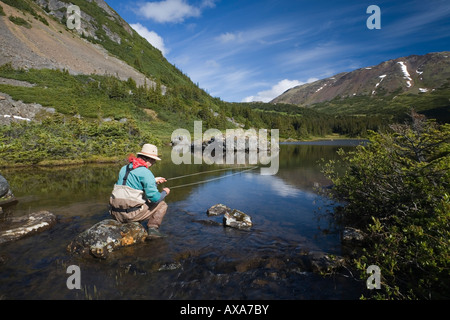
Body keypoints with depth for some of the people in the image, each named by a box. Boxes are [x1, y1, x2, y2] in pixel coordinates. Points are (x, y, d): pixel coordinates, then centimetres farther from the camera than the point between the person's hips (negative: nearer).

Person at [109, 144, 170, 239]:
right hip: (131, 213, -7)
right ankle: (153, 228, -3)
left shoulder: (124, 168, 13)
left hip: (116, 214, 7)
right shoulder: (145, 172, -13)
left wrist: (154, 181, 31)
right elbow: (155, 197, -18)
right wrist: (164, 192, 3)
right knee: (162, 205, 11)